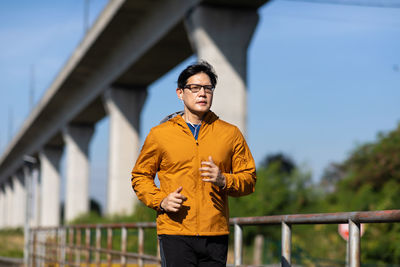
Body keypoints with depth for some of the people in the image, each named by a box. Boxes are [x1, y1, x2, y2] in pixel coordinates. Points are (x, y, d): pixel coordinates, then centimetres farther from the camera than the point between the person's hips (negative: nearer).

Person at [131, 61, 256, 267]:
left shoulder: (230, 134, 10)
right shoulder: (160, 134, 7)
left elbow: (249, 177, 11)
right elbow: (140, 176, 14)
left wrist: (223, 180, -9)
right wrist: (160, 201, -4)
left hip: (216, 234, 2)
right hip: (174, 233, -2)